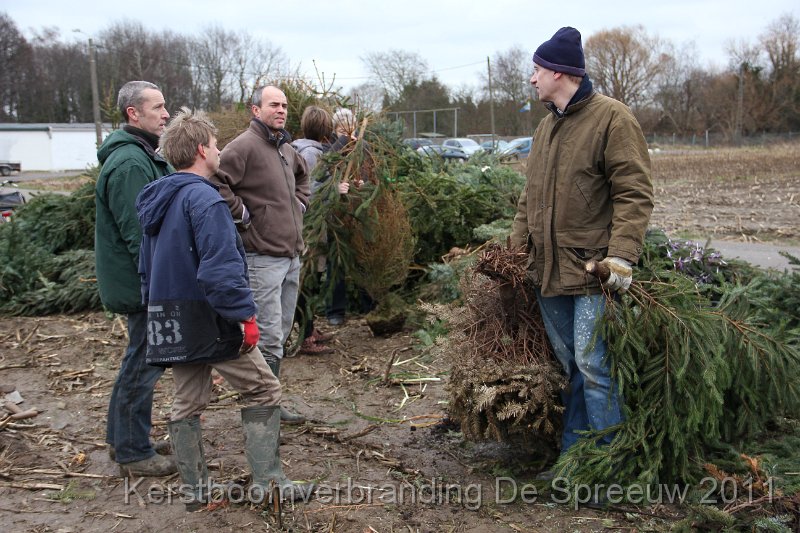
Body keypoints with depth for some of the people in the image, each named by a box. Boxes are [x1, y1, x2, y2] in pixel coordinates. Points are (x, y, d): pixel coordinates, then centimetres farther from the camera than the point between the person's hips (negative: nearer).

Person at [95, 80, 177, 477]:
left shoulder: (145, 156, 14)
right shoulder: (130, 163, -21)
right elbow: (138, 233, -25)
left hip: (149, 283, 11)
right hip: (143, 284, -11)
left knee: (140, 362, 20)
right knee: (145, 363, 0)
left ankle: (122, 438, 34)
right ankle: (134, 453, 14)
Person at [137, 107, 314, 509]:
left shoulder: (156, 201, 12)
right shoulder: (204, 198, -17)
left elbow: (147, 266, 18)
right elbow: (221, 267, -25)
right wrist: (245, 315, -20)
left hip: (171, 321, 9)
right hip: (208, 320, -9)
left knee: (187, 403, 15)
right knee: (262, 389, 3)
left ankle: (194, 489, 22)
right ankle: (267, 481, 4)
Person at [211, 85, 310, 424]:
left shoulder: (287, 149, 15)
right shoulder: (244, 146, -13)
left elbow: (302, 177, 36)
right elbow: (215, 181, -24)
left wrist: (300, 204, 21)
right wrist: (242, 214, -18)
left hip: (291, 256, 9)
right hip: (263, 257, -9)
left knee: (280, 334, 16)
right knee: (268, 337, -6)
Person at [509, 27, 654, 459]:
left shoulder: (611, 118, -9)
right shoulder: (546, 126, 16)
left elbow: (634, 194, -14)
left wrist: (620, 256, -23)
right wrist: (516, 248, 14)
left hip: (593, 272, -8)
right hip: (548, 270, 8)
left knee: (592, 364, -7)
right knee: (567, 364, 15)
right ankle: (572, 452, 26)